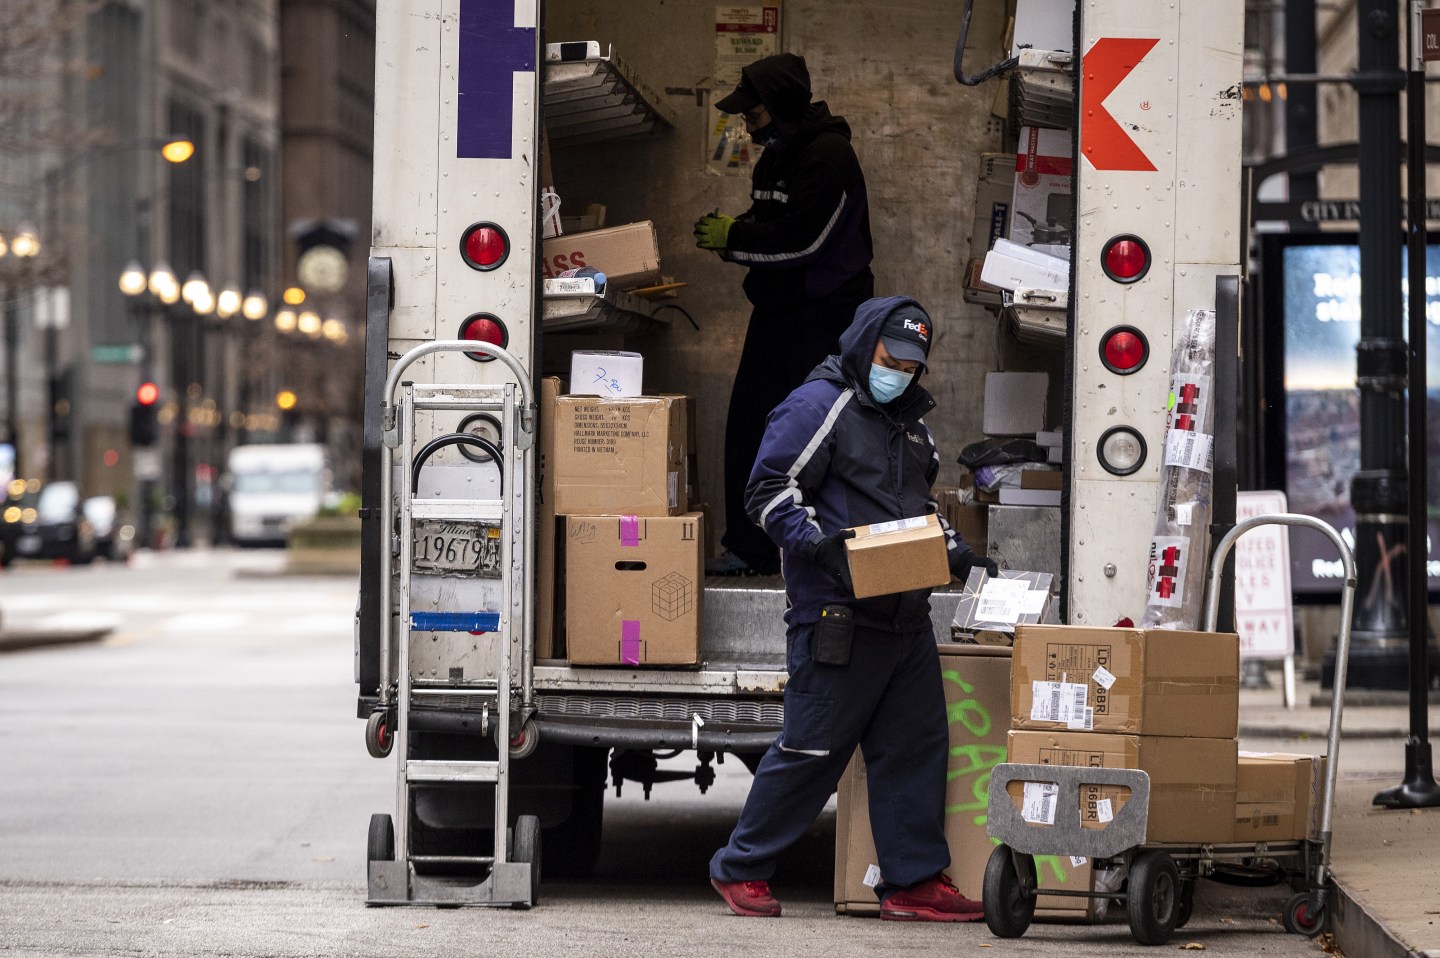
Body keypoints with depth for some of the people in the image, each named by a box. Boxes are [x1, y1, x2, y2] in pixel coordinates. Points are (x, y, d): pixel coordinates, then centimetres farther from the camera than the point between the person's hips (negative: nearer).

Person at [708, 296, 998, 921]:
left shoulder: (909, 419, 21)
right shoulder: (818, 406, -6)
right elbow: (769, 492, -11)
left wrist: (955, 553, 15)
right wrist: (818, 542, -25)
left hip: (905, 615, 8)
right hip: (837, 614, -8)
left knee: (915, 745, 5)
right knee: (812, 747, -4)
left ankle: (914, 882, 10)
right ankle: (740, 869, 9)